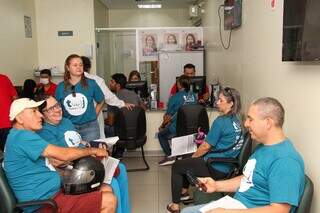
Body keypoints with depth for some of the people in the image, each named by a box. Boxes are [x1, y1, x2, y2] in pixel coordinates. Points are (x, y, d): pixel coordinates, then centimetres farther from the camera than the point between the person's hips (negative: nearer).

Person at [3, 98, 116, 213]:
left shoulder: (23, 137, 15)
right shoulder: (21, 136, -18)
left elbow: (52, 162, 17)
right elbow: (64, 155, -20)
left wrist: (86, 152, 10)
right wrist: (92, 151, -4)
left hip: (56, 193, 10)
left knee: (106, 190, 6)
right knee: (109, 200, -15)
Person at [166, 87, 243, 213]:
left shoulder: (220, 121, -21)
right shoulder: (236, 121, 5)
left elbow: (206, 146, -14)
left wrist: (193, 156, 2)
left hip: (216, 168, -9)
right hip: (227, 166, 9)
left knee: (176, 167, 9)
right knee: (186, 162, 27)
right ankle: (184, 192, 37)